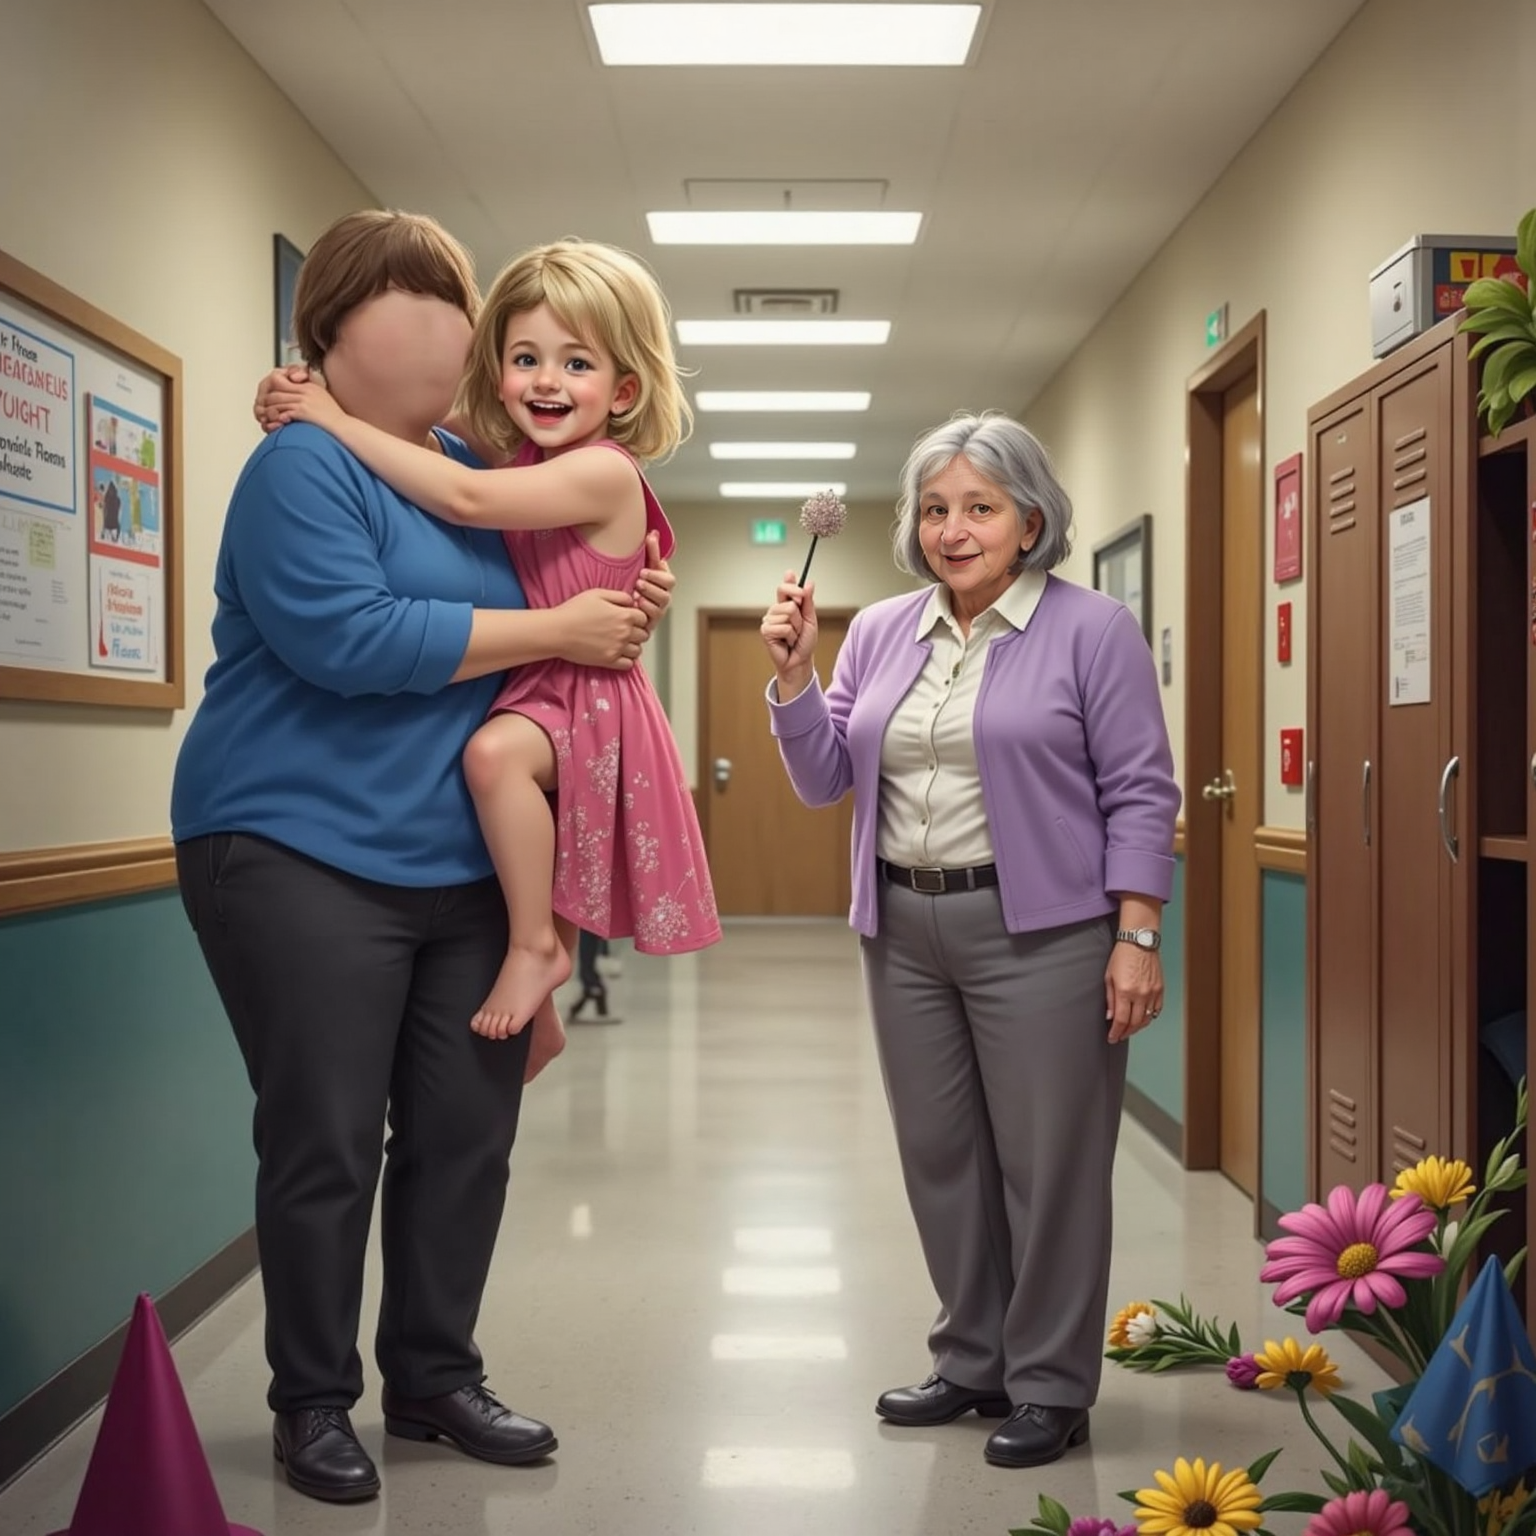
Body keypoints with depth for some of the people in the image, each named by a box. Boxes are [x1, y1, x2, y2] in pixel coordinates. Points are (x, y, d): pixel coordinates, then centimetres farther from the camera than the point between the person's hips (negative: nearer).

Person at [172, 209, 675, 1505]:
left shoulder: (479, 474, 13)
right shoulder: (304, 466, -9)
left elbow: (527, 640, 25)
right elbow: (344, 637, -24)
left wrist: (621, 615, 3)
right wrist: (554, 630, -18)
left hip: (467, 866, 7)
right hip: (303, 854, -6)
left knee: (467, 1133, 9)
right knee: (326, 1144, 1)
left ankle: (437, 1377, 26)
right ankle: (313, 1400, 19)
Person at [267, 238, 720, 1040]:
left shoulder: (604, 472, -18)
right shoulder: (527, 465, 7)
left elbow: (465, 499, -28)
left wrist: (339, 422, -22)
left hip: (587, 702, -10)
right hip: (536, 693, 10)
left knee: (495, 750, -36)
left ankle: (534, 946, -20)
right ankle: (538, 1008, 42)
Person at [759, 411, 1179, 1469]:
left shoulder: (1092, 630, -4)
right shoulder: (880, 633, 10)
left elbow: (1140, 796, -6)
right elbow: (824, 780, 9)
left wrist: (1137, 937, -12)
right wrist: (794, 673, -5)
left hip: (1040, 933, -5)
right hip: (904, 932, 5)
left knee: (1047, 1162, 3)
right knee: (941, 1157, 13)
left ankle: (1051, 1386, 18)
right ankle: (972, 1361, 29)